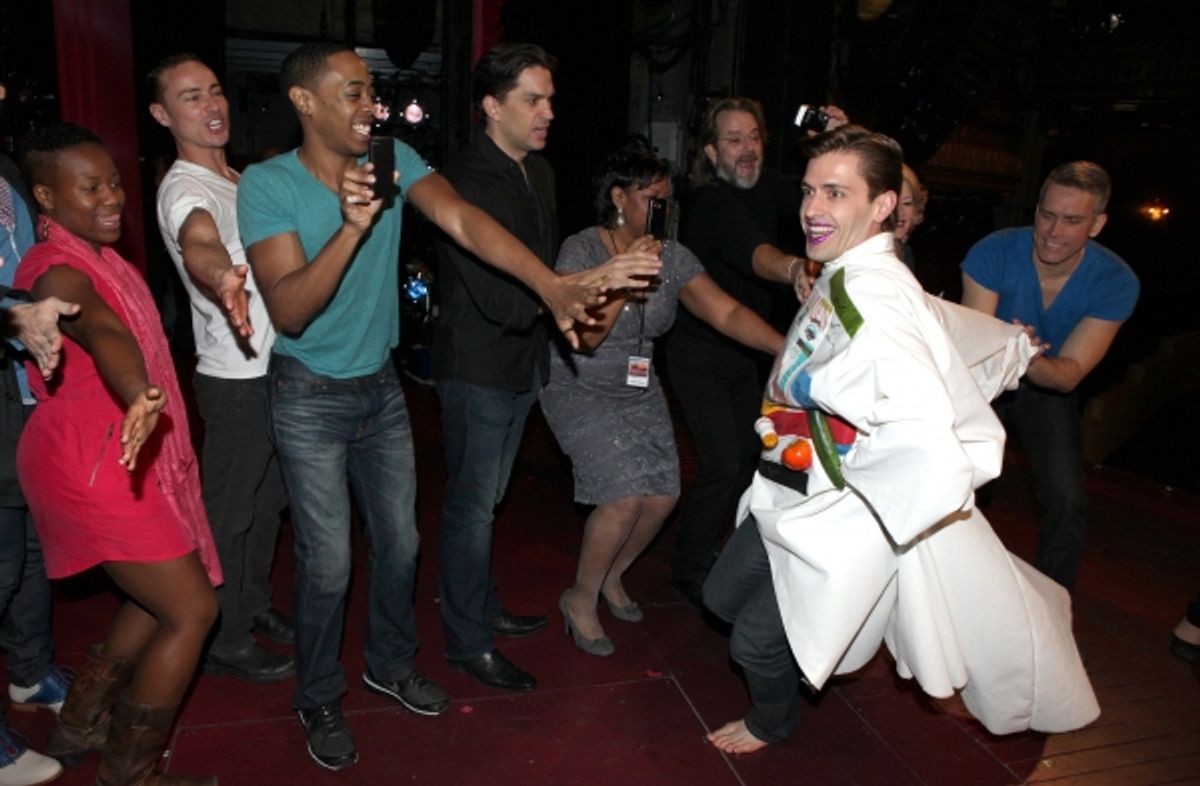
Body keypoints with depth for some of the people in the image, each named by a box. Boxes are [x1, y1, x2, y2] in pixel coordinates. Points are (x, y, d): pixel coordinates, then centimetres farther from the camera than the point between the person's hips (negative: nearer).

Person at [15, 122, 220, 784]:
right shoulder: (57, 271, -21)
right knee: (192, 610, -6)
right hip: (93, 466, -10)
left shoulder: (95, 254, 10)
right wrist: (138, 398, -62)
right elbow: (100, 331, -44)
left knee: (156, 601, 20)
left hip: (118, 457, 10)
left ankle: (77, 729, 36)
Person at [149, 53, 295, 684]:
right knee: (229, 512, 4)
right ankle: (224, 641, 21)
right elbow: (197, 242, -42)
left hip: (274, 367, 9)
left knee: (268, 498, 21)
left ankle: (253, 604, 40)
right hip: (236, 379, -9)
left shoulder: (240, 180, 12)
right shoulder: (184, 189, -17)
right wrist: (220, 277, -62)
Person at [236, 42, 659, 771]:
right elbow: (289, 312, -25)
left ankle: (392, 664, 40)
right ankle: (320, 699, 28)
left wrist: (553, 285, -38)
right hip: (311, 397, -4)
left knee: (399, 542, 14)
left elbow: (465, 221, -24)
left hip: (382, 385, 4)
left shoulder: (394, 158, -8)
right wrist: (351, 227, -38)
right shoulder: (266, 184, -17)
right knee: (329, 562, 2)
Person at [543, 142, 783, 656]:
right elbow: (585, 337, -24)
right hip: (580, 389, -5)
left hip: (639, 391, 6)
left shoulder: (673, 258, -3)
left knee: (662, 494, -4)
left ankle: (611, 577, 26)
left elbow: (727, 313, -11)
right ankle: (581, 599, 9)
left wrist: (788, 348, -24)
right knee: (625, 497, -17)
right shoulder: (582, 250, -16)